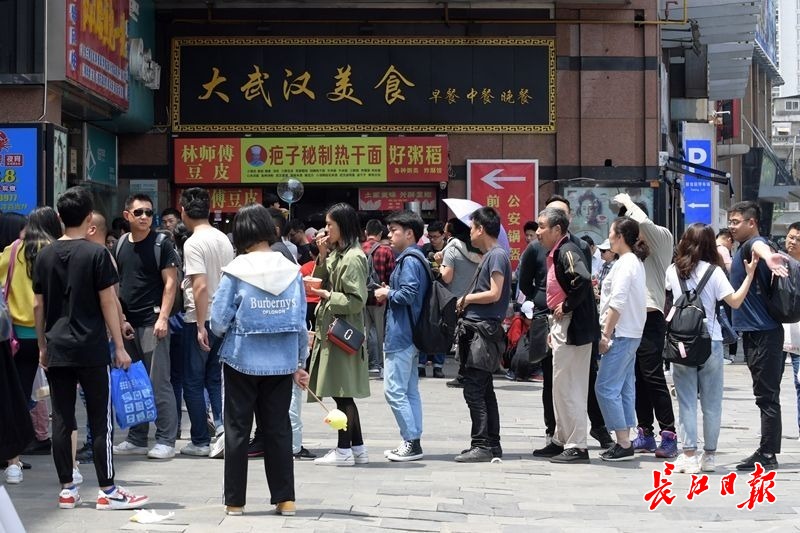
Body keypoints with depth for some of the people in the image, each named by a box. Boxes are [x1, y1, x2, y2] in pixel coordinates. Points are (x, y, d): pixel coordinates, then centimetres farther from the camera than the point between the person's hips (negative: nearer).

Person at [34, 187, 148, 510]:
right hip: (91, 350, -4)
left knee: (61, 421, 7)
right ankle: (107, 491, 3)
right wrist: (119, 347, -4)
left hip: (56, 350, 5)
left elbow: (38, 305, 10)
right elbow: (108, 303, -9)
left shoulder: (45, 256, 7)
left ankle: (67, 489, 11)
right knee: (100, 421, 1)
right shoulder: (96, 253, -8)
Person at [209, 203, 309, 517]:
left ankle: (235, 500, 12)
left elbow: (219, 321, -9)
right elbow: (301, 322, 3)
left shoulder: (236, 270, -9)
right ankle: (285, 499, 12)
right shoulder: (291, 270, 0)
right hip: (282, 361, 3)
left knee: (238, 429, 7)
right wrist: (300, 364, 13)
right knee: (278, 428, 11)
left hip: (242, 359, -3)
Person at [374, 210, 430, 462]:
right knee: (410, 391, 12)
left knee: (394, 391, -7)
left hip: (400, 336, -10)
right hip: (408, 336, 10)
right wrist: (390, 293, 9)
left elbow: (408, 294, -24)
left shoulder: (409, 260, -16)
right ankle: (413, 442, 16)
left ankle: (412, 442, -5)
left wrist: (387, 294, -8)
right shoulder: (415, 258, 15)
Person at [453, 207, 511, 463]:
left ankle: (481, 445, -9)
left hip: (484, 331, -10)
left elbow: (494, 294, -18)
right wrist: (466, 302, 5)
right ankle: (492, 444, 18)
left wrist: (467, 298, -6)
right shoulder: (488, 256, 18)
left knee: (474, 389, -10)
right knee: (484, 389, 12)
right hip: (477, 329, 10)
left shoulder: (497, 255, -11)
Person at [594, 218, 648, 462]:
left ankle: (623, 444, -9)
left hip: (621, 334, -10)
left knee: (606, 387, -9)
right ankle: (625, 441, 13)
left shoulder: (625, 264, -14)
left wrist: (606, 334, -17)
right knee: (624, 388, 11)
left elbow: (618, 303, -20)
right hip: (631, 333, 10)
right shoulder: (635, 262, 16)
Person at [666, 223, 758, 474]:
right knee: (711, 402, 8)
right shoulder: (713, 271, -6)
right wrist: (750, 274, -9)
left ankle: (689, 455, -1)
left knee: (686, 401, 3)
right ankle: (709, 455, 13)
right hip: (710, 342, -2)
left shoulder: (673, 271, 4)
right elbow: (735, 301, -13)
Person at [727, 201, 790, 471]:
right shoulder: (743, 251, 17)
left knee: (766, 395, -7)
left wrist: (767, 257, -62)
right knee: (766, 395, 15)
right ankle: (767, 452, 22)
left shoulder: (753, 244, -15)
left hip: (763, 333, -11)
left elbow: (759, 247, -42)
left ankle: (767, 454, -4)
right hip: (755, 331, 11)